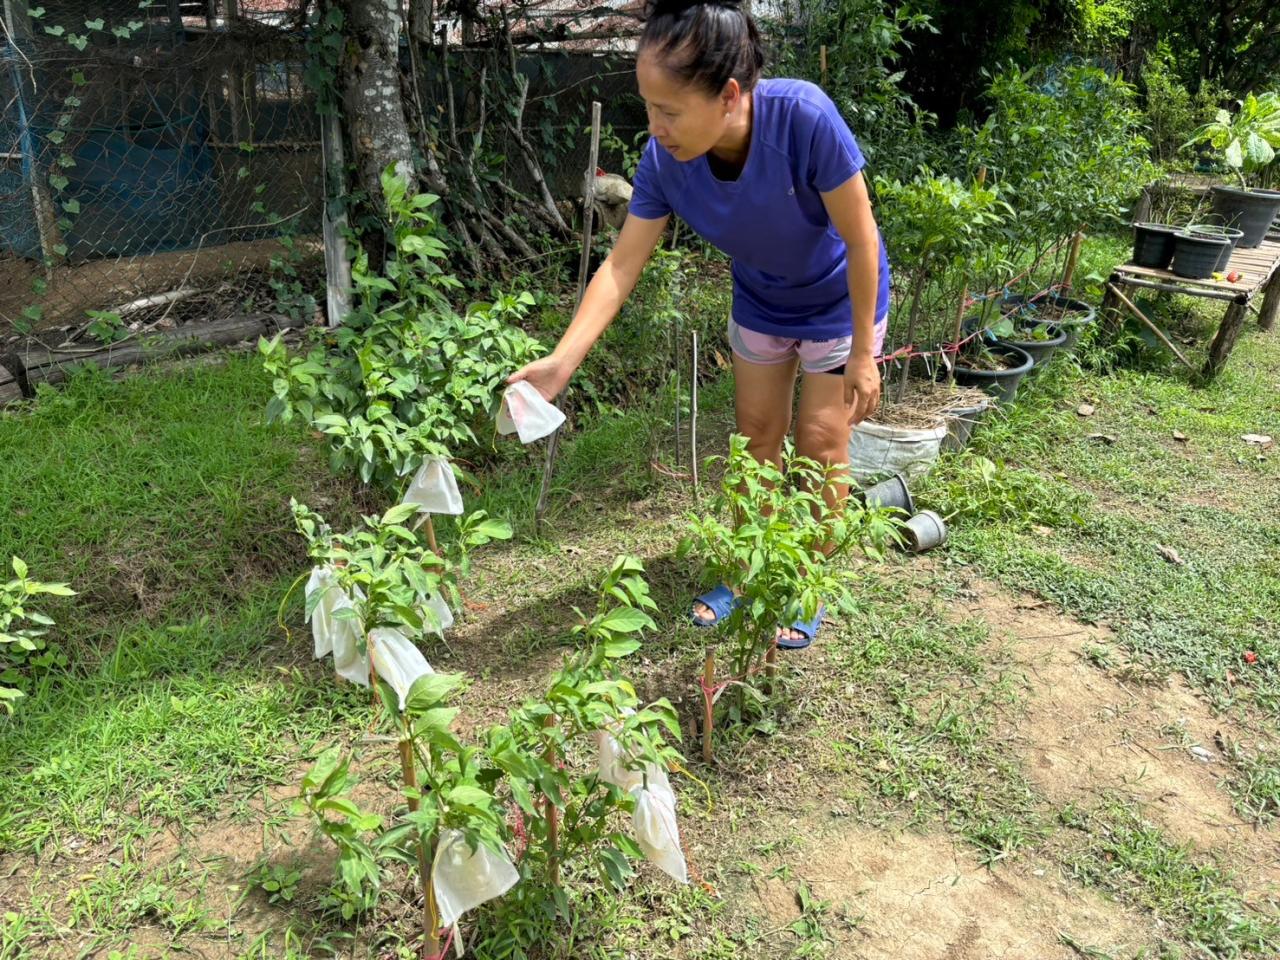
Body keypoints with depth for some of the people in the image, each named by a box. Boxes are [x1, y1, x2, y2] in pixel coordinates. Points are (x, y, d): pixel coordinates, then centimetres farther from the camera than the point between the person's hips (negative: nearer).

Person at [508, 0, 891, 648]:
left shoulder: (804, 118, -37)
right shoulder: (665, 159, -25)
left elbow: (860, 238, -27)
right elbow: (621, 267, -20)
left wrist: (863, 352, -19)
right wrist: (561, 362, -29)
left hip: (839, 302, -4)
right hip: (760, 304, 4)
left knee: (819, 445, 1)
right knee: (756, 435, 13)